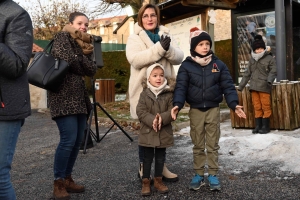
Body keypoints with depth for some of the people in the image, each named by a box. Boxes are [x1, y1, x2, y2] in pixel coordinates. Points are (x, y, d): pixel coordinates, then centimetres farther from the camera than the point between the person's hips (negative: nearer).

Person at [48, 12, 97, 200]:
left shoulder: (86, 44, 18)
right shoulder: (62, 36, -1)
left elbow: (93, 69, 3)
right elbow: (66, 59, -19)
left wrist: (80, 56, -10)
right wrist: (82, 68, -1)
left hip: (80, 96, 7)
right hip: (63, 95, -7)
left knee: (78, 140, 6)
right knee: (68, 139, -12)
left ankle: (67, 178, 18)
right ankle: (58, 183, 0)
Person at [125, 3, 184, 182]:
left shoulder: (164, 36, 14)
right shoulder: (134, 38, 1)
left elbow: (179, 57, 1)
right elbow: (135, 59, -19)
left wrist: (168, 49, -20)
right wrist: (159, 48, -27)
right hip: (145, 91, -4)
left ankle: (161, 167, 23)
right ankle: (144, 168, 14)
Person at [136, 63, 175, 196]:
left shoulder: (169, 94, -3)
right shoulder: (144, 94, -4)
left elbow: (172, 111, -9)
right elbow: (140, 112, -11)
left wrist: (162, 118, -26)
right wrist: (152, 120, -25)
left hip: (164, 133, 1)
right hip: (147, 132, -1)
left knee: (160, 157, 13)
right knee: (147, 158, 8)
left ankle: (158, 180, 27)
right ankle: (146, 182, 18)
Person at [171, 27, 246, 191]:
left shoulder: (219, 65, 1)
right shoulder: (186, 66, -3)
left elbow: (227, 86, -2)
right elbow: (180, 87, -9)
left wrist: (234, 104, -14)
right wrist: (177, 104, -25)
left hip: (213, 110, 1)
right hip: (195, 110, 0)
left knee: (213, 145, 8)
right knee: (198, 145, 10)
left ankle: (213, 175, 18)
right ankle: (199, 174, 21)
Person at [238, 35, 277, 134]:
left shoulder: (270, 58, 1)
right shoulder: (252, 59, 16)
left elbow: (273, 72, -3)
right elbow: (247, 73, 20)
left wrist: (269, 80, -24)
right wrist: (240, 86, 18)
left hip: (264, 87, -4)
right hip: (254, 87, 5)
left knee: (266, 107, -2)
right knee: (257, 107, 7)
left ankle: (265, 127, 6)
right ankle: (258, 126, 13)